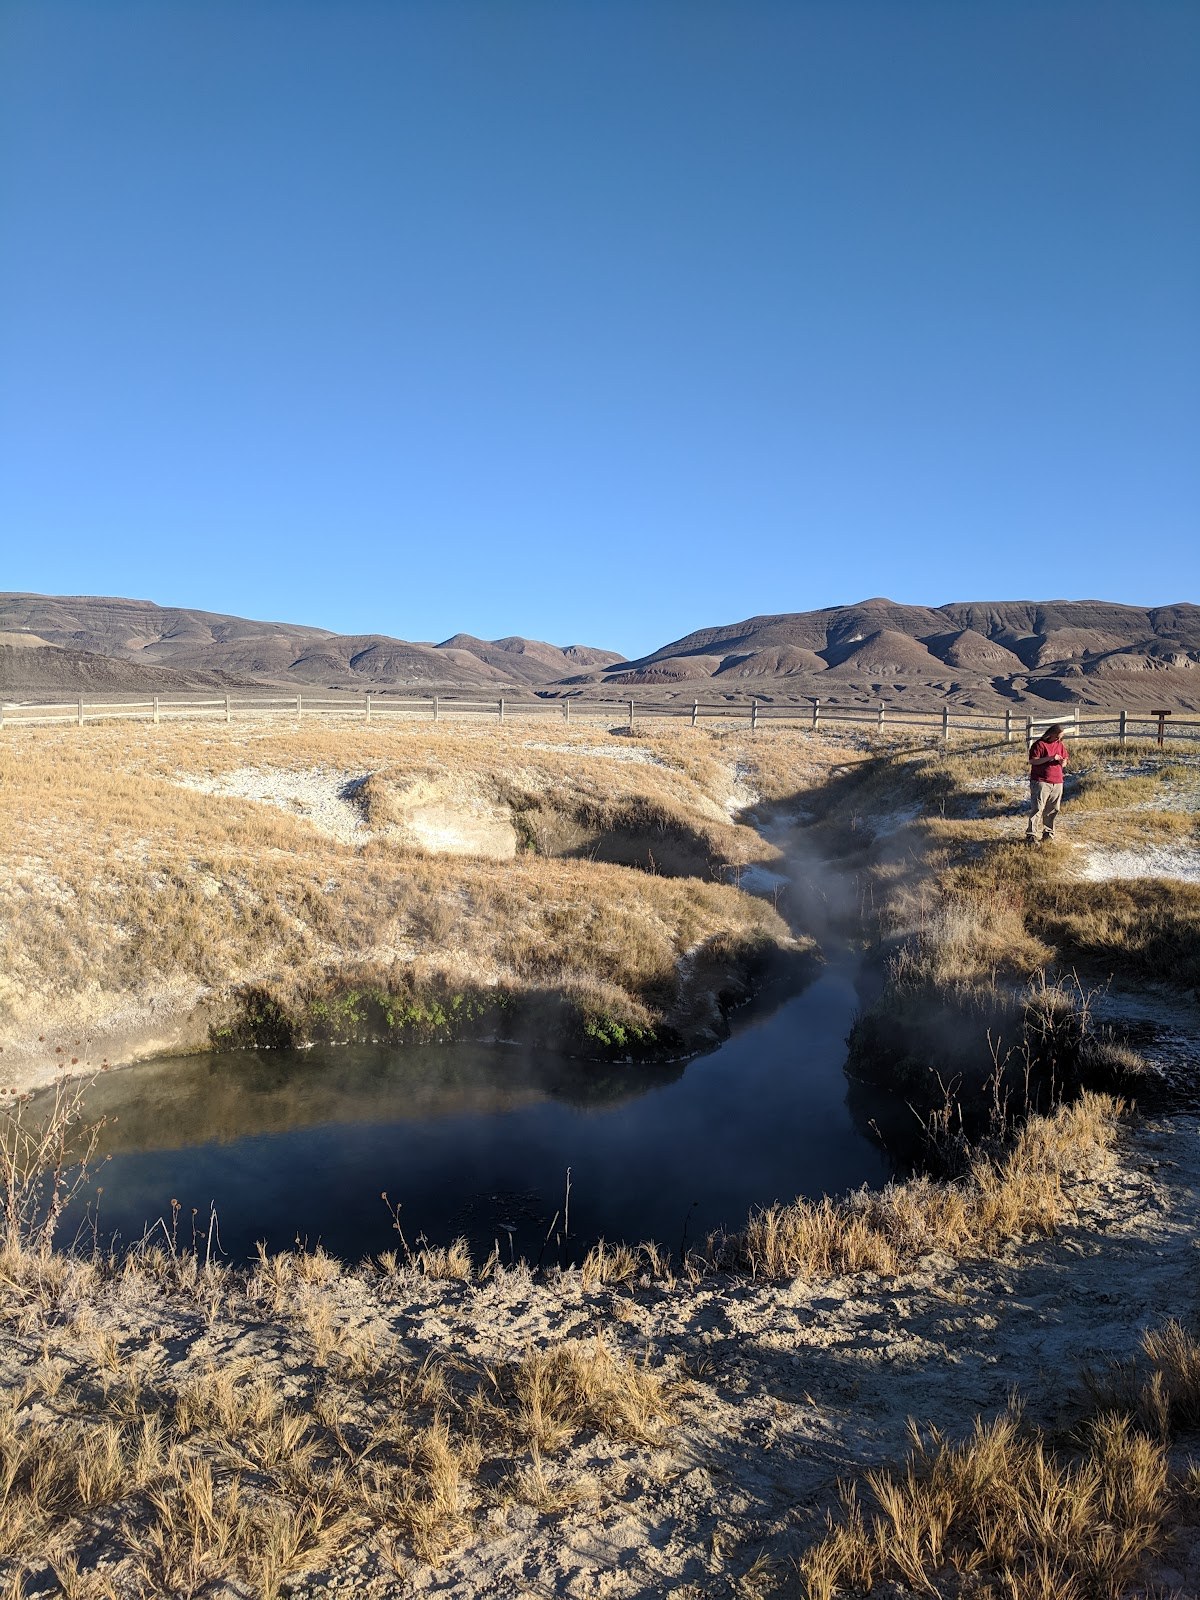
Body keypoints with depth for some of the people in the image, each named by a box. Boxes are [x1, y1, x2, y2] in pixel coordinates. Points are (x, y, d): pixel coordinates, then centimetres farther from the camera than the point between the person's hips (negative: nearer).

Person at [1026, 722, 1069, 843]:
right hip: (1041, 782, -6)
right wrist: (1050, 758, -20)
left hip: (1057, 783, 6)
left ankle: (1048, 832, 22)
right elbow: (1032, 761, -13)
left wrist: (1063, 762, -2)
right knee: (1037, 809, -10)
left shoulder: (1060, 745, 14)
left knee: (1053, 810, 10)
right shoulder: (1039, 744, -6)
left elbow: (1065, 759, 23)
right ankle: (1032, 836, -11)